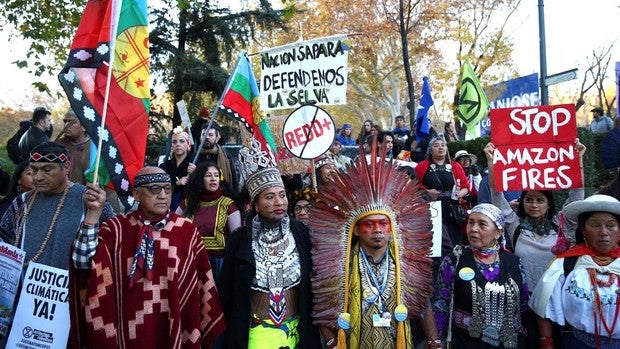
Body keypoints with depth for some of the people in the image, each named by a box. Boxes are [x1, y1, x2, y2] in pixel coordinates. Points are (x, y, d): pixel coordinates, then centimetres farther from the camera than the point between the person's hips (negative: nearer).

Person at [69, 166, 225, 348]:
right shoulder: (117, 227, -4)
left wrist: (207, 331, 2)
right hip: (129, 333, 0)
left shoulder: (187, 230, -5)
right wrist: (94, 212, -24)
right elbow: (83, 262, -16)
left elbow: (201, 286, -1)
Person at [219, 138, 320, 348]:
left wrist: (310, 326, 1)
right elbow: (228, 292, -1)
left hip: (296, 330, 1)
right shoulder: (239, 239, -8)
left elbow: (311, 282, 1)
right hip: (255, 332, -1)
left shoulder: (301, 233, -6)